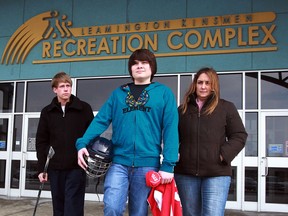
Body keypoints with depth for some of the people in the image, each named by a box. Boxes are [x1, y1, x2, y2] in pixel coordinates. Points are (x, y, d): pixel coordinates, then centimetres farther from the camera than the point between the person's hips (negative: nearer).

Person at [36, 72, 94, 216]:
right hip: (55, 168, 3)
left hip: (76, 167, -3)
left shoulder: (84, 108, 0)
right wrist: (41, 168, 2)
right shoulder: (47, 112, 7)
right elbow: (41, 142, 7)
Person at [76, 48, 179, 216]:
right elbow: (100, 120, 4)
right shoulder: (118, 93, 12)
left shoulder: (164, 93, 4)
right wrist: (82, 143, -12)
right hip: (119, 162, 1)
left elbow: (170, 129, -3)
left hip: (147, 163, -1)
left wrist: (168, 164, -11)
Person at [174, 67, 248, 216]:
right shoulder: (183, 109, 12)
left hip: (217, 173, -3)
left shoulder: (226, 107, 5)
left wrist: (223, 155, -10)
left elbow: (239, 136, 3)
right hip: (185, 172, 3)